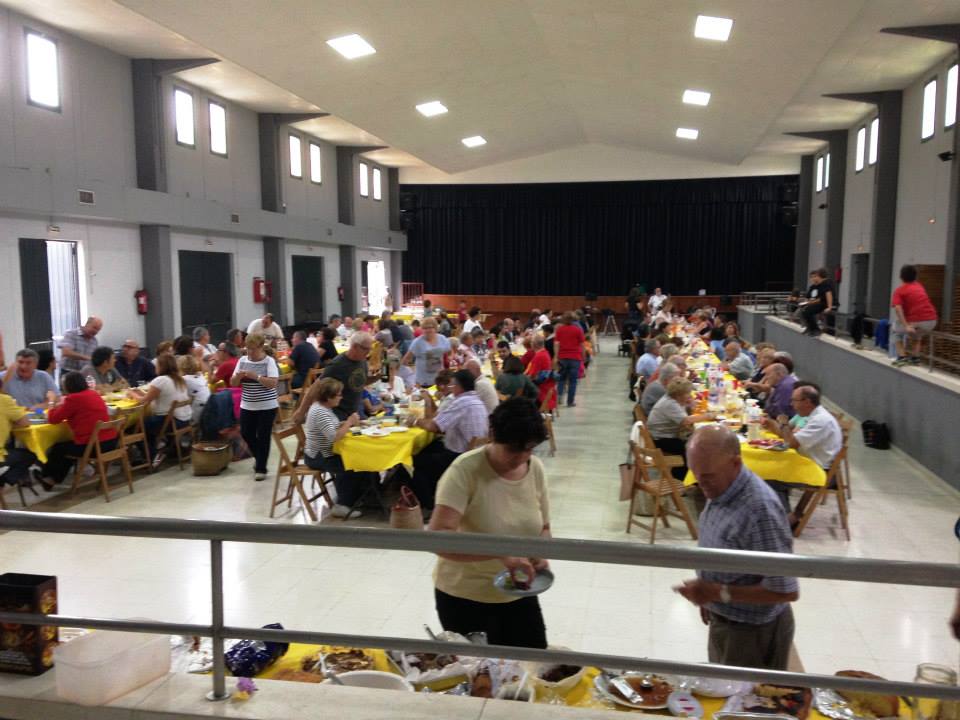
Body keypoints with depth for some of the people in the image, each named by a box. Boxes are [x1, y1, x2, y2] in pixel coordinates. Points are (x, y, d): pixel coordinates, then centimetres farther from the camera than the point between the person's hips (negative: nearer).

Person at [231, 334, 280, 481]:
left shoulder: (269, 361, -9)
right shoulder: (242, 361, 4)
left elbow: (273, 383, -18)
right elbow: (233, 383, 6)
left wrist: (256, 376, -27)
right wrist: (238, 376, -15)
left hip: (267, 406, -5)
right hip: (247, 406, 5)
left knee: (263, 437, 0)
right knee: (246, 434, 10)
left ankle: (261, 468, 12)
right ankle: (258, 456, 37)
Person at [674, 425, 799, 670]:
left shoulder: (760, 509, -32)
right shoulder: (722, 490, -5)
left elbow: (786, 590, -29)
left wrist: (719, 593, -28)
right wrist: (708, 597, 7)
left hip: (753, 632, -8)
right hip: (723, 621, 8)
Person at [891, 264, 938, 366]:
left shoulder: (899, 290, 4)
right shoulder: (920, 286, 22)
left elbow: (898, 308, -14)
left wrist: (906, 326, -21)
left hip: (915, 322, -5)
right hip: (931, 321, 5)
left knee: (897, 332, 24)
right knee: (915, 333, 36)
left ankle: (902, 357, 9)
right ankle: (915, 357, 27)